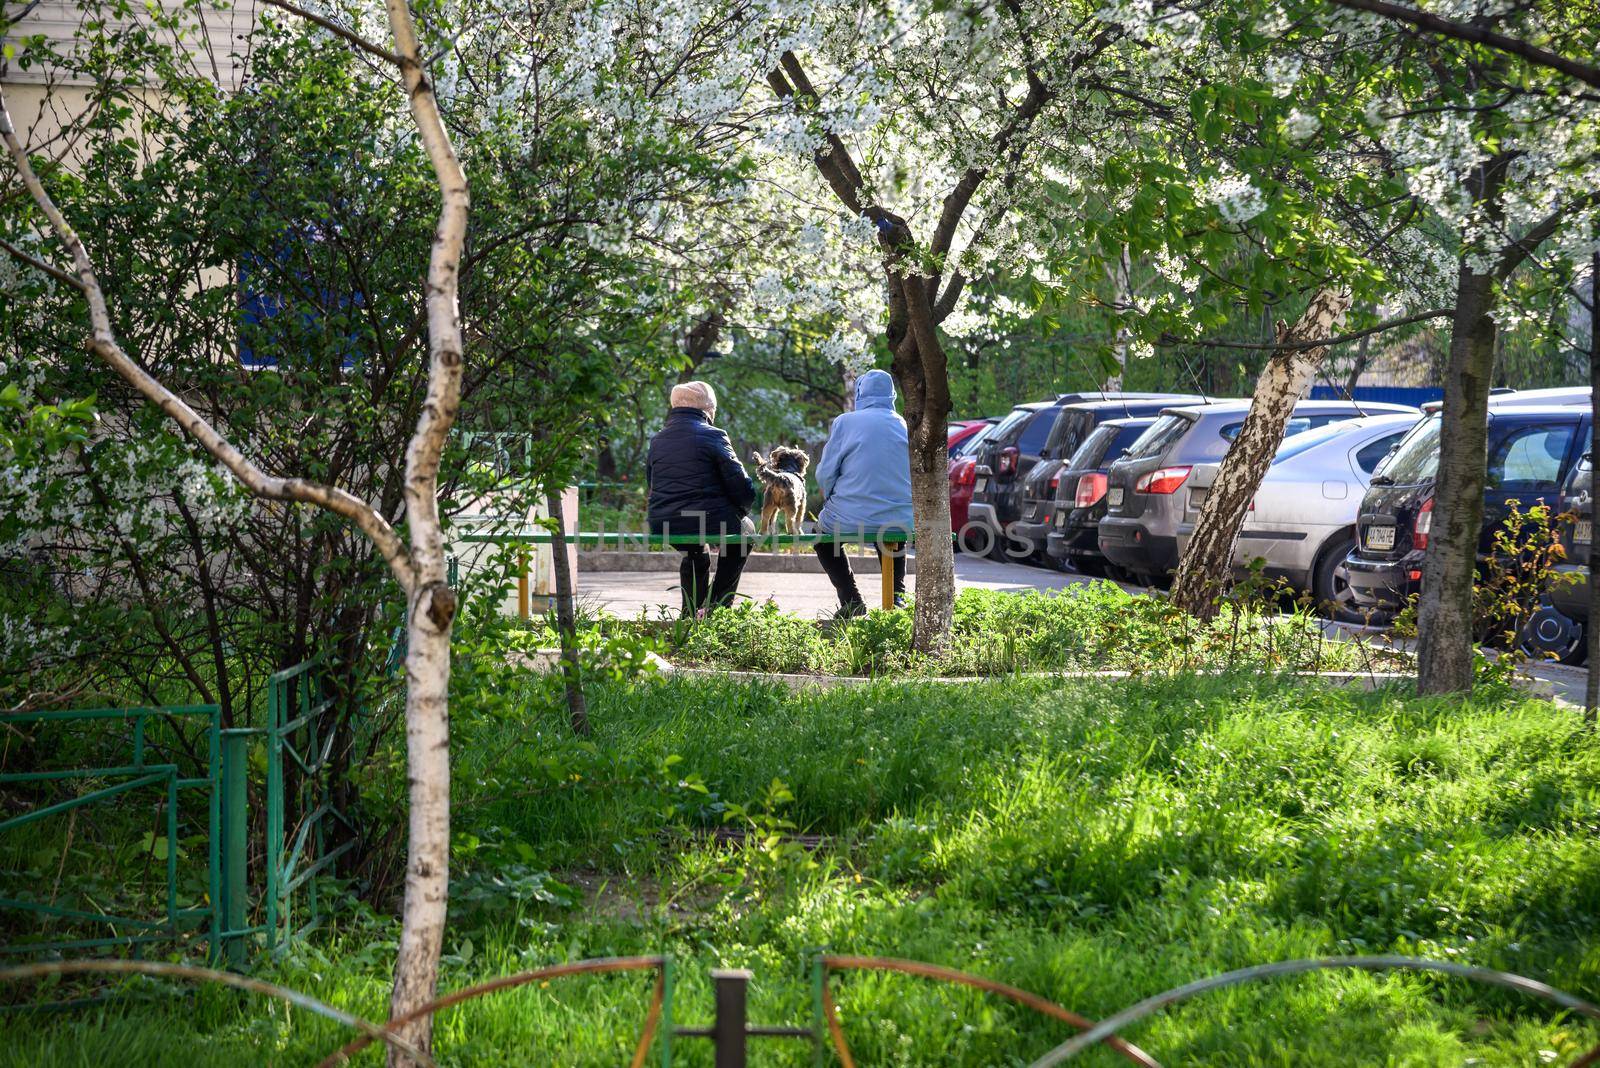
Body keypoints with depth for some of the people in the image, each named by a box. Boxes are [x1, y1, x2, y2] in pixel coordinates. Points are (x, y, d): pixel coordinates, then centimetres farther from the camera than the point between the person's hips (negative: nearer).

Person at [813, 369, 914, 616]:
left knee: (823, 535, 28)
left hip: (853, 518, -3)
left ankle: (851, 600, 12)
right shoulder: (904, 426, 3)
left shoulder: (845, 422, -6)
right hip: (901, 520, 3)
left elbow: (825, 474, -4)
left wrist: (833, 502, 15)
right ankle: (897, 595, 21)